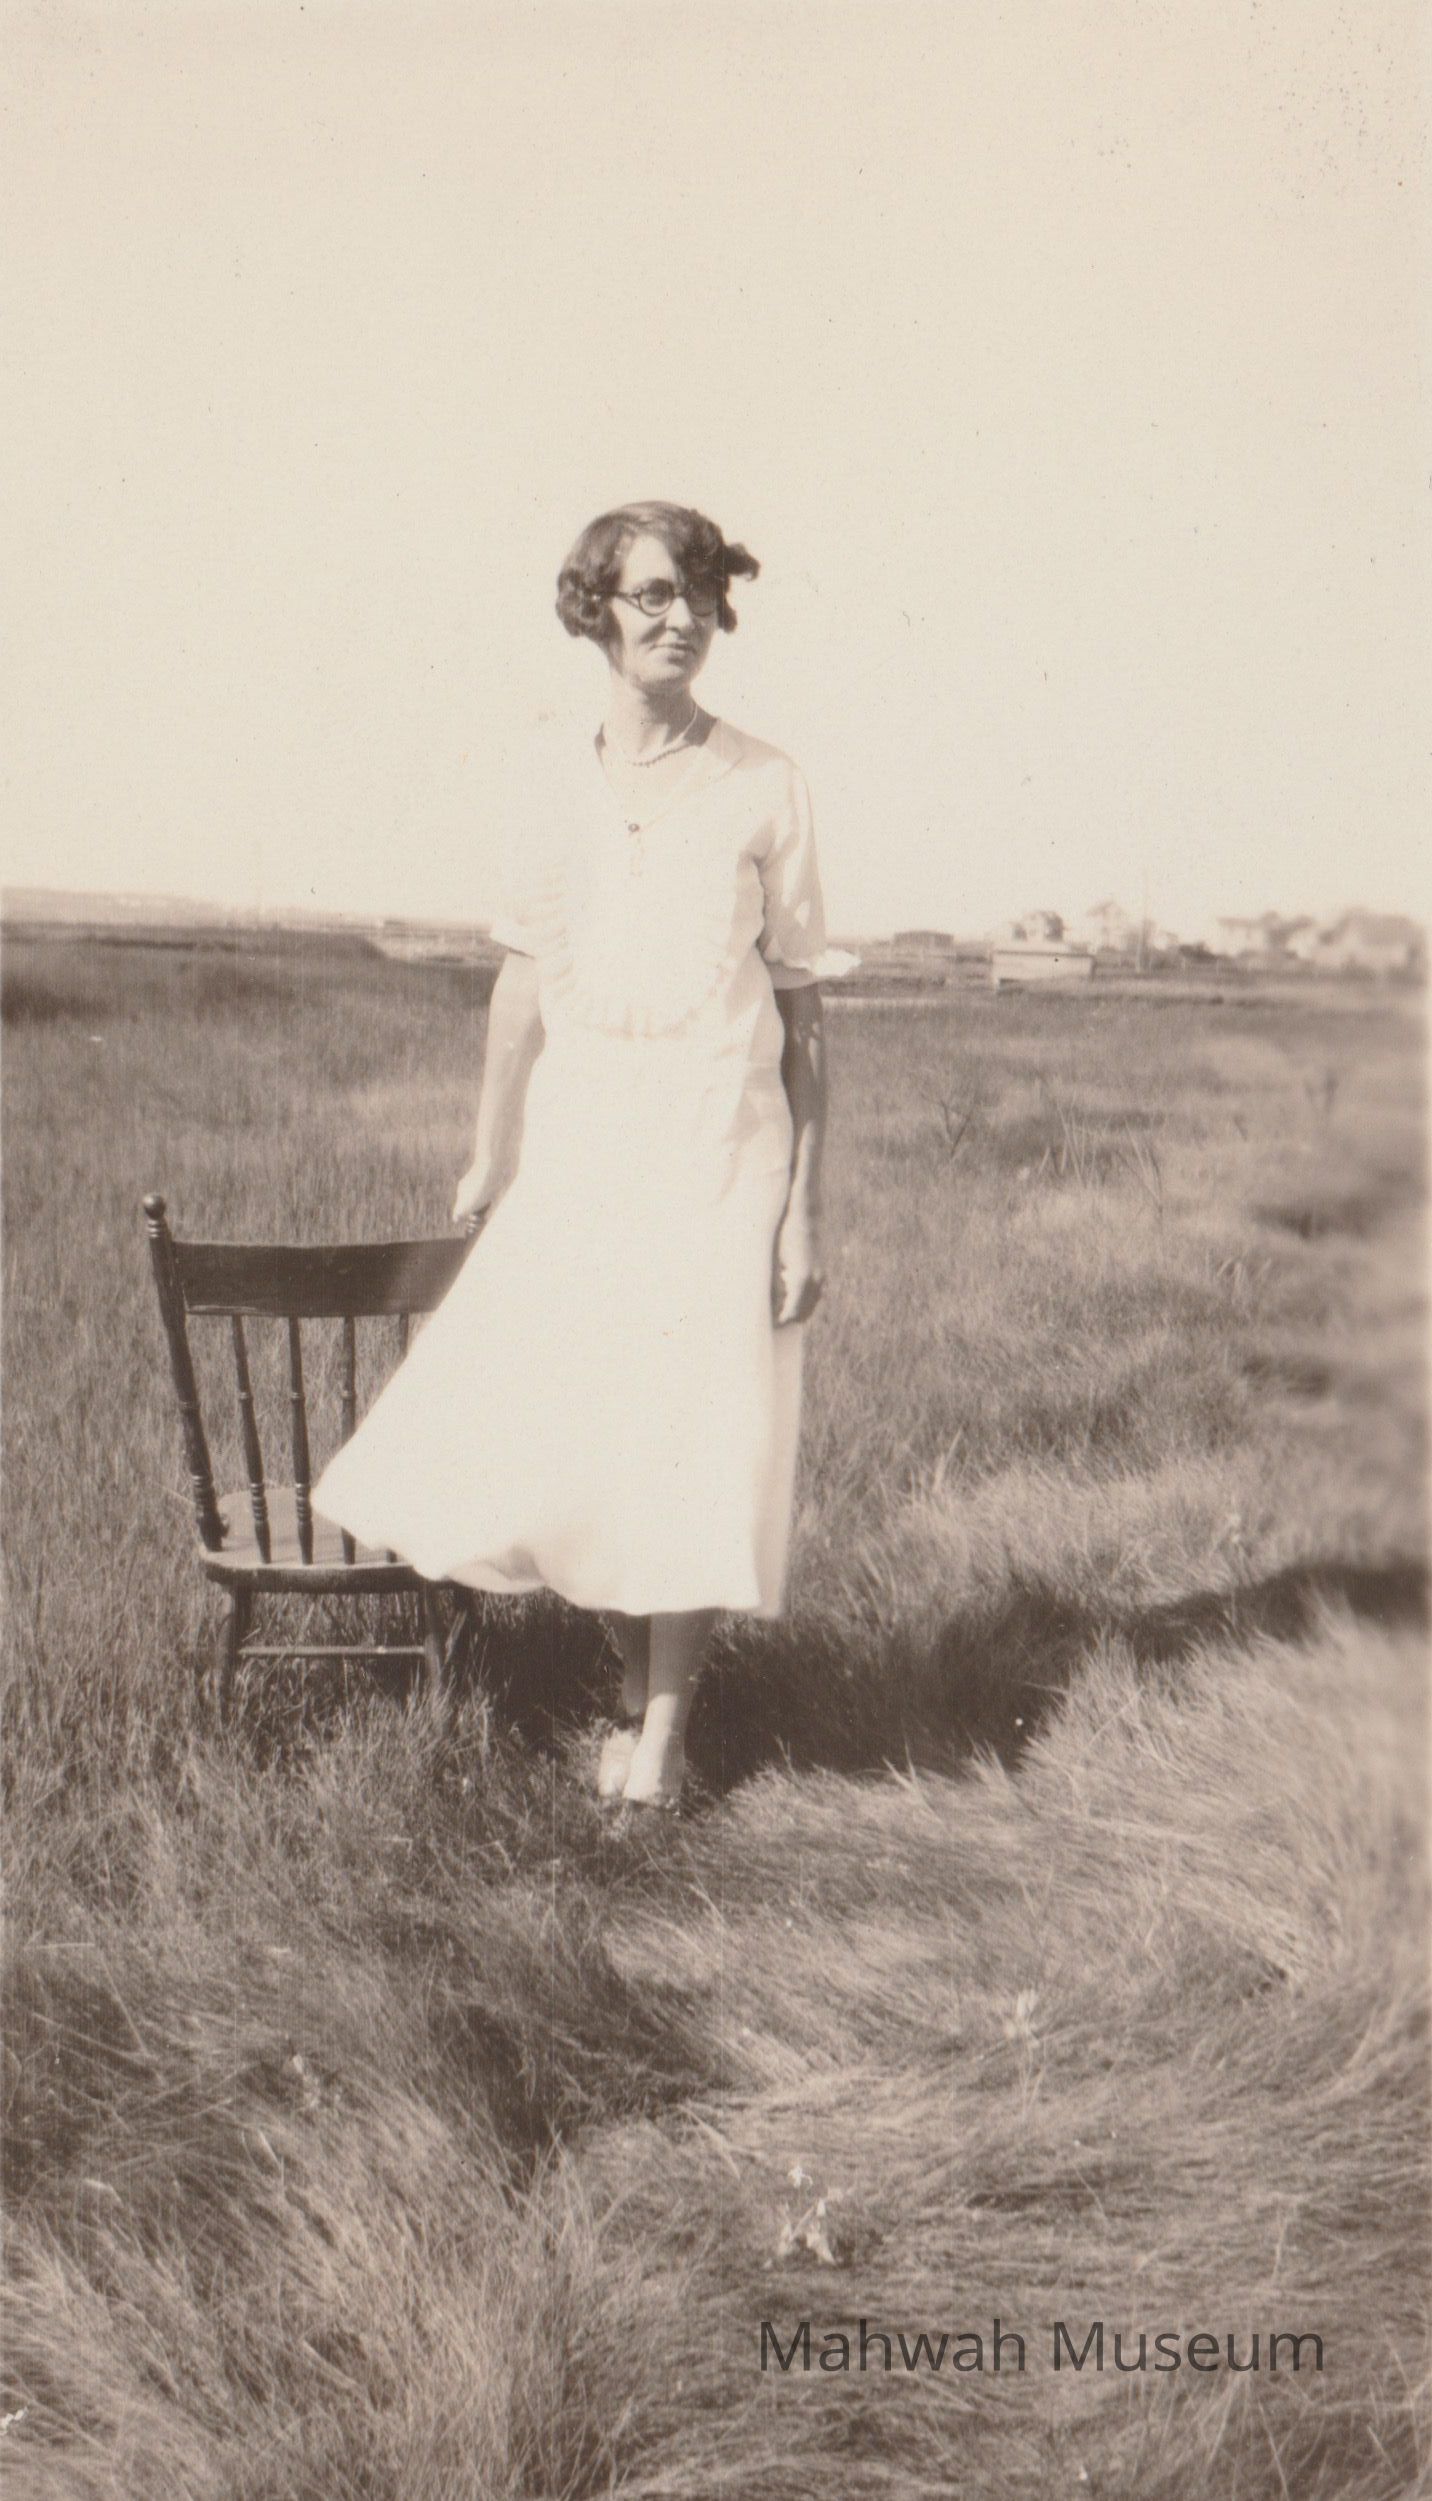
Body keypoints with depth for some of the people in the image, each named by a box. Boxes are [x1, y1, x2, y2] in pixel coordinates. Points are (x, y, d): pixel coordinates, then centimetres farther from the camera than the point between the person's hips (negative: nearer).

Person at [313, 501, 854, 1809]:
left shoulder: (764, 783, -2)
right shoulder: (557, 775, 6)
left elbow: (803, 1002, -2)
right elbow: (526, 978, 11)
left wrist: (806, 1208, -5)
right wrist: (490, 1153, 12)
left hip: (720, 1147, -3)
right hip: (578, 1141, 3)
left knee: (695, 1435, 1)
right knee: (551, 1428, 4)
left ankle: (667, 1724, 19)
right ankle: (634, 1672, 29)